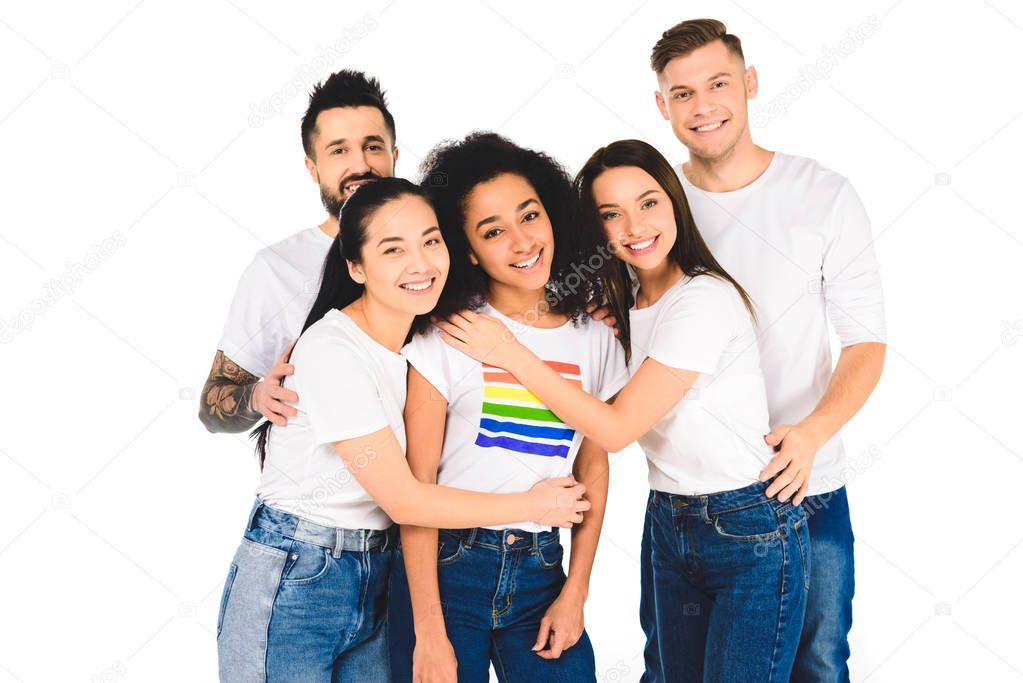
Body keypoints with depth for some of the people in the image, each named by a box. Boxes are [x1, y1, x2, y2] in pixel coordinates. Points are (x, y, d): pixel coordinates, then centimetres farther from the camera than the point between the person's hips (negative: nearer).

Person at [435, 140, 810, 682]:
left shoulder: (705, 300, -20)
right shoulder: (622, 305, 6)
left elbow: (617, 429, -20)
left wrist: (511, 354, -18)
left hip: (752, 534, -7)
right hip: (667, 521, 7)